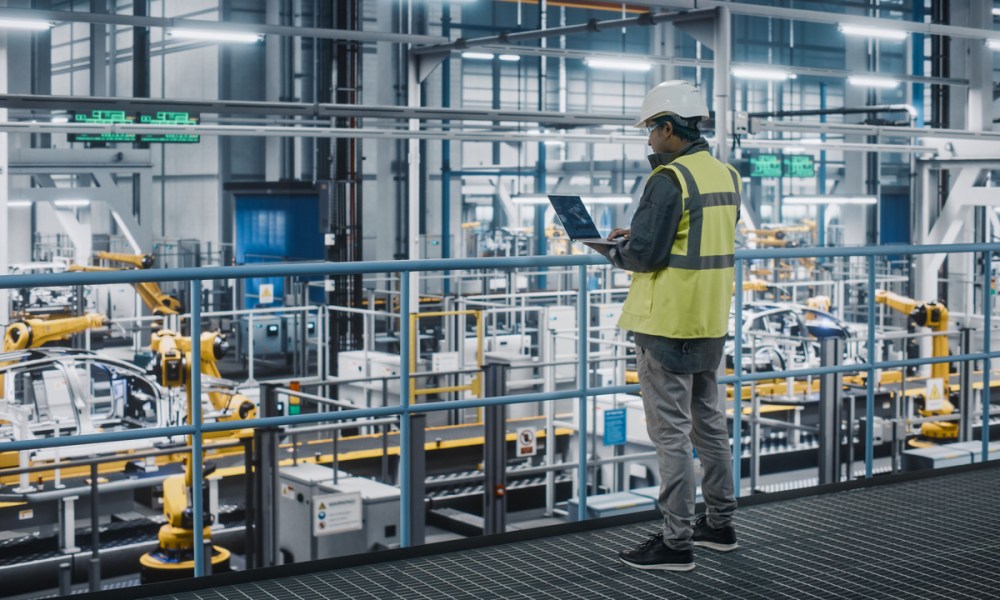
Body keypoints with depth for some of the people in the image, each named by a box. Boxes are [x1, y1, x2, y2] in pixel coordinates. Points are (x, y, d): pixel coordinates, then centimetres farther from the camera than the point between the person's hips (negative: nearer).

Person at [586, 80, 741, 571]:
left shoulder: (669, 180, -18)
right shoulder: (726, 176, 10)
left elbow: (646, 255, -22)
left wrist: (612, 250, -1)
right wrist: (632, 238, 13)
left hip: (669, 323, -9)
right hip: (711, 321, 9)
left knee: (671, 432, -2)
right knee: (708, 422, 18)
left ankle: (675, 542, 3)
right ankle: (720, 524, 29)